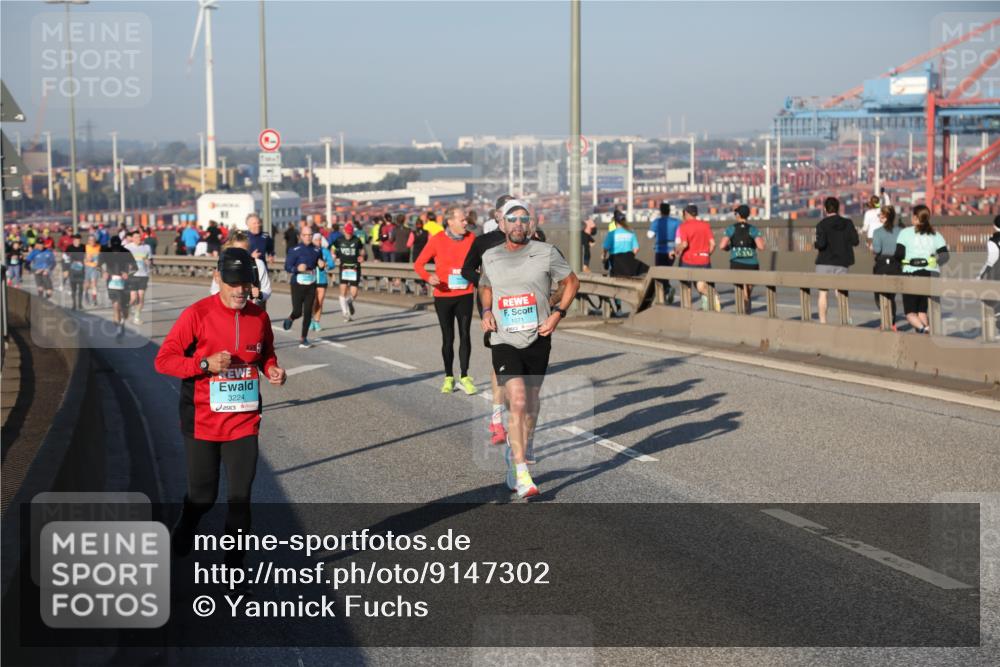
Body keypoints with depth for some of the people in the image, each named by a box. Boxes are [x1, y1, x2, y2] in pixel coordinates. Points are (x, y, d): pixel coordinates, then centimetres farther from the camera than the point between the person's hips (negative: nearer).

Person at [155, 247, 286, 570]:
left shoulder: (259, 317, 0)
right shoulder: (196, 314, -13)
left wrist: (271, 369, -4)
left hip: (244, 423, 3)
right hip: (202, 423, -3)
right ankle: (182, 536, 44)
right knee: (202, 497, 11)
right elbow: (163, 360, -11)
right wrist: (205, 364, -24)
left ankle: (234, 564, 16)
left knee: (241, 498, 2)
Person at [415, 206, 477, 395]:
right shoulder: (437, 241, -7)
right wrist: (428, 277, -21)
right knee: (447, 337, 7)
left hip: (465, 295, 1)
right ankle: (449, 378, 19)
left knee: (464, 335, -1)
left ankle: (464, 377, 9)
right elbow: (418, 264, -3)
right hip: (443, 296, -1)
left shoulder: (471, 238, 0)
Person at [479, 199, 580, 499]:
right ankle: (522, 475, -15)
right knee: (517, 402, -16)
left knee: (531, 403, 13)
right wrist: (486, 312, 6)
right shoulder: (490, 257, 6)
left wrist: (557, 314, -2)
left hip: (537, 340, 1)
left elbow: (571, 282, 9)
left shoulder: (547, 253, -2)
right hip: (504, 341, -1)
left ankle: (515, 450, 40)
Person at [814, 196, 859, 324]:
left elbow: (821, 243, -18)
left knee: (822, 293, 6)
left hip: (825, 263, -2)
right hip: (841, 263, 3)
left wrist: (815, 244, 3)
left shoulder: (822, 224, -8)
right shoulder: (847, 223, 2)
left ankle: (822, 321, 4)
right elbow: (855, 241, -1)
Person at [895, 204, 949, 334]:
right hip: (930, 275, 3)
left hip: (911, 274, -3)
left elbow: (899, 254, -8)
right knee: (922, 310, 13)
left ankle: (923, 328, -27)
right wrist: (934, 263, 17)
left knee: (910, 312, 1)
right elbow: (944, 256, -1)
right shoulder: (935, 234, 7)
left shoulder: (906, 232, -1)